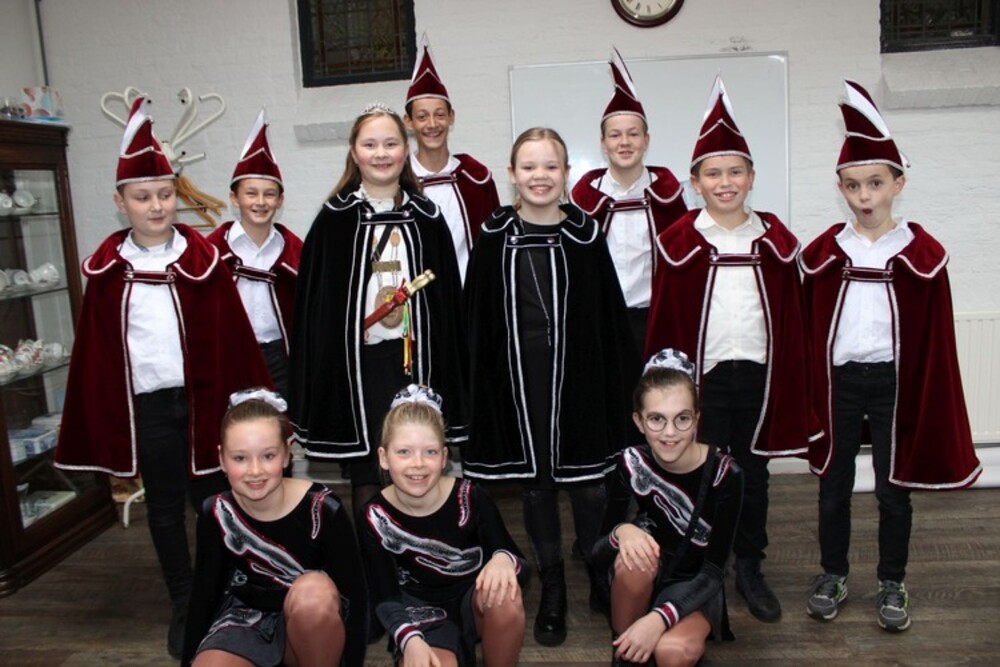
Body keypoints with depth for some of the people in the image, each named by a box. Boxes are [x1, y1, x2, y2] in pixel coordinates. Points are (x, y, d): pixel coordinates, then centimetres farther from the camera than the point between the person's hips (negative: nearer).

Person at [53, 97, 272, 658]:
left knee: (212, 497, 9)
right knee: (165, 505, 13)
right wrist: (105, 420, 4)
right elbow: (97, 349, 5)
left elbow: (232, 335, -3)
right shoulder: (107, 269, 1)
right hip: (145, 406, 2)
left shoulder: (202, 257, -3)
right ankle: (184, 607, 29)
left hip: (202, 397, -1)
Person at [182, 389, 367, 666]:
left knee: (314, 590, -35)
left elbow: (354, 593, -15)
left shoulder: (322, 509, -20)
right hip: (246, 619, 2)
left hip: (314, 623, -1)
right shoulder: (217, 513, -11)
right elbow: (204, 592, 1)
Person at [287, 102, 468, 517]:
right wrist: (320, 372, -4)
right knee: (366, 476, 6)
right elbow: (314, 301, 0)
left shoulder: (426, 217, 6)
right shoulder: (335, 219, -1)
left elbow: (449, 299, 7)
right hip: (358, 361, -2)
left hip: (415, 358, 2)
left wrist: (449, 369, 4)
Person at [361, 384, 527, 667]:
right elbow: (385, 597, -10)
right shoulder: (375, 517, -14)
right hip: (421, 611, 0)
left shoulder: (471, 498, -18)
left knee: (504, 595, -34)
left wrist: (504, 560, -39)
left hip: (474, 598, 0)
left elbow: (517, 562, -15)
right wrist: (410, 639, -29)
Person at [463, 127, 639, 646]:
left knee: (587, 483, 8)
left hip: (578, 375, 0)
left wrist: (621, 383, -1)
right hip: (520, 379, 1)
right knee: (536, 484, 12)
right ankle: (552, 590, 30)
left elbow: (610, 314, 0)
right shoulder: (495, 238, 0)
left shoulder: (585, 235, -2)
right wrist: (479, 386, -2)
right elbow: (477, 318, 1)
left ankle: (603, 581, 32)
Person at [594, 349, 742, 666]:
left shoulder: (725, 474, -22)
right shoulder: (632, 463, -16)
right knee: (632, 557, -33)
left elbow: (714, 569, -20)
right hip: (645, 576, 2)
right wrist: (622, 532, -38)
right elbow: (599, 546, -13)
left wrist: (660, 617, -34)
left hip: (695, 584, -2)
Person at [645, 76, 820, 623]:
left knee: (753, 471, 13)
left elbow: (791, 317, 7)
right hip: (701, 373, -2)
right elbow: (664, 319, -4)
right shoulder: (679, 242, -4)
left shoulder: (775, 240, 3)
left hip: (759, 373, 3)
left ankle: (749, 569, 30)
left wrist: (792, 383, 5)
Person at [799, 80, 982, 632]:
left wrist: (927, 399, -2)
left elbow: (934, 337, -1)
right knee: (833, 484, 12)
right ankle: (832, 575, 30)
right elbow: (808, 327, 3)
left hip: (894, 382, -1)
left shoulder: (922, 253, -4)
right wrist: (809, 387, 0)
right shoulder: (824, 251, 0)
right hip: (837, 380, 2)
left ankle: (892, 585, 28)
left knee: (894, 488, 10)